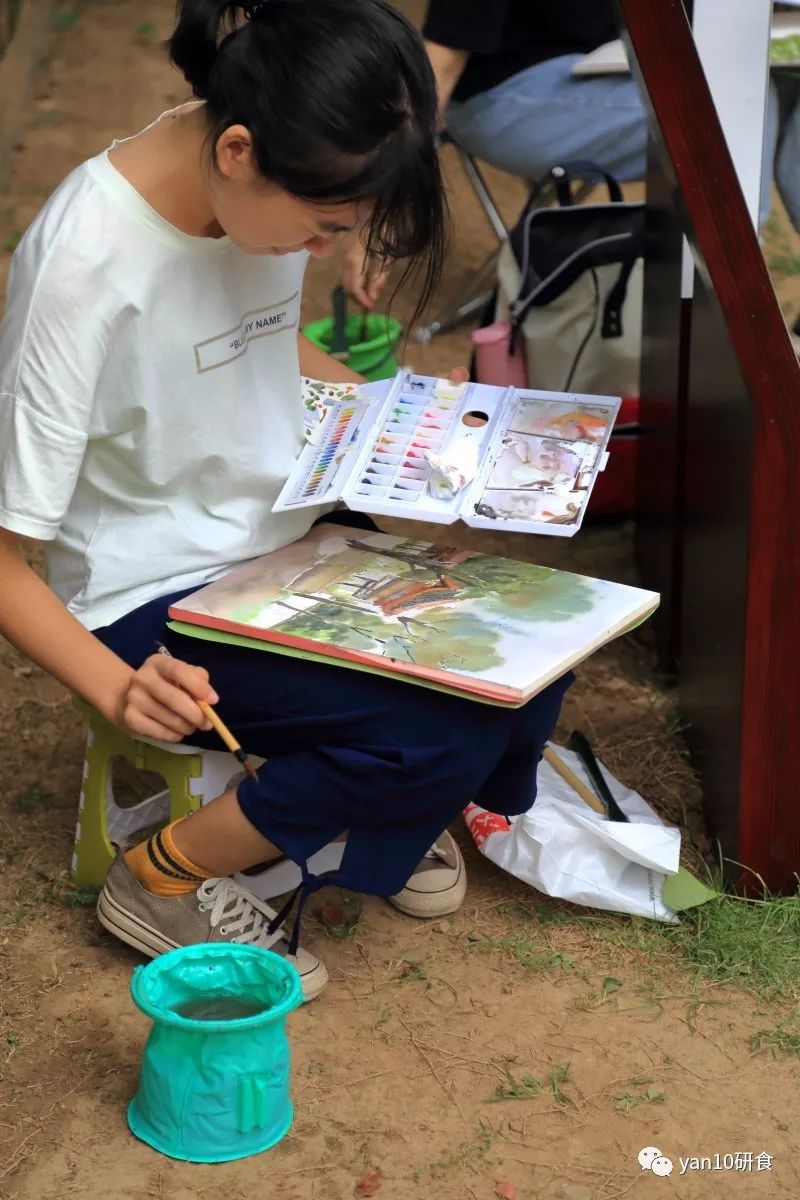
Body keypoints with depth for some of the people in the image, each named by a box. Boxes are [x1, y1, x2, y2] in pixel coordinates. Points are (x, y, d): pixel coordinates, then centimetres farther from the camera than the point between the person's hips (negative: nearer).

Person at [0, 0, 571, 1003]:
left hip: (286, 544, 7)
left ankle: (391, 806, 20)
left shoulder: (267, 185, -7)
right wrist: (119, 690, -36)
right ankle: (164, 879, -2)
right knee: (441, 732, -24)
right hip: (156, 607, -7)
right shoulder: (83, 266, -28)